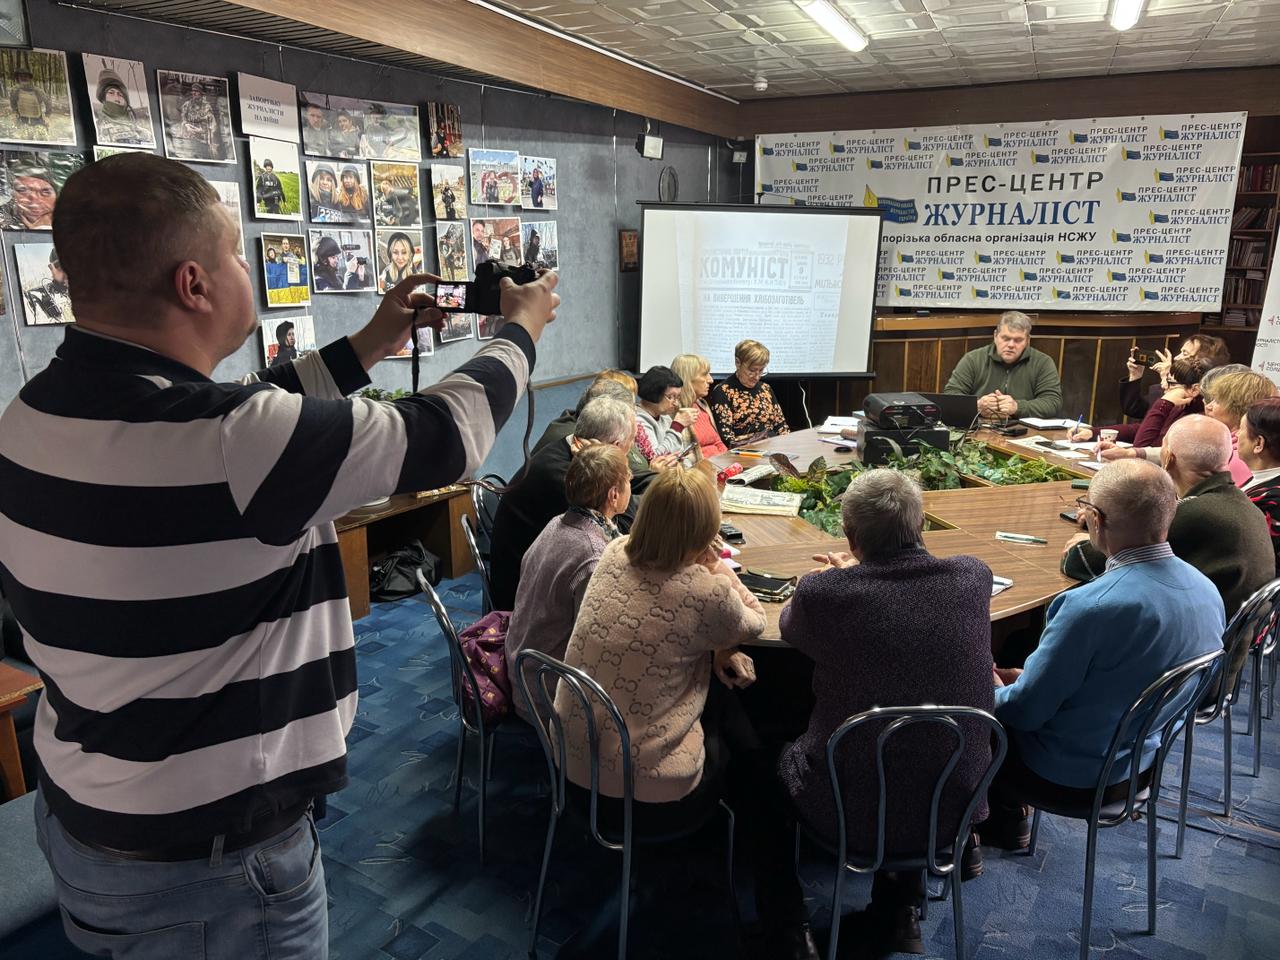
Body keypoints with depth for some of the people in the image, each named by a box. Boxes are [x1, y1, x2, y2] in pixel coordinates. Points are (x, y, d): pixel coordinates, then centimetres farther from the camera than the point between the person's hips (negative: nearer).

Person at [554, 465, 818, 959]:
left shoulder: (614, 554, -4)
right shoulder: (705, 592, -23)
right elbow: (754, 624, 0)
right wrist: (718, 567, 3)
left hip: (573, 770, 6)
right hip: (648, 797, -6)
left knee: (724, 706, 23)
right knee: (757, 767, 21)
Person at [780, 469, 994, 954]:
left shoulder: (822, 594, -22)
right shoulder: (974, 577, -12)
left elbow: (788, 627, 3)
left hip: (855, 815, -3)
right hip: (954, 807, 3)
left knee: (785, 753, 27)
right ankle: (900, 904, 44)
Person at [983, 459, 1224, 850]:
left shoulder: (1091, 607, -34)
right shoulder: (1206, 589, -9)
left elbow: (1025, 710, -22)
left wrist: (995, 690, 0)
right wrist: (1030, 676, 9)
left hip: (1077, 777, -7)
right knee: (1004, 687, 21)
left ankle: (1004, 823, 33)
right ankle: (1006, 820, 32)